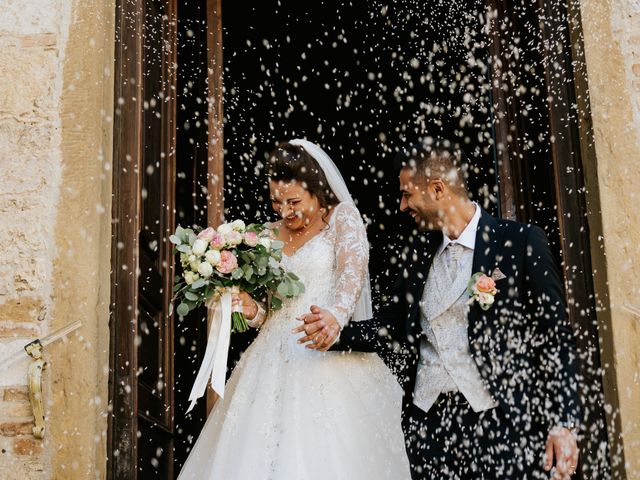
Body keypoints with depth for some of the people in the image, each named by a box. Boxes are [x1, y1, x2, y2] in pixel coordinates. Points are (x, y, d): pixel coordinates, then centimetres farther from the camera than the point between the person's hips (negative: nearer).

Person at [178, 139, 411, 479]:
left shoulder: (342, 217, 3)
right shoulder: (270, 235, 16)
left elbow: (354, 268, -17)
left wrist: (336, 315, -37)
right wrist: (252, 310, -4)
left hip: (328, 359, -4)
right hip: (274, 361, 5)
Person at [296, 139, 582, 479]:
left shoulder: (520, 242, -3)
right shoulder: (421, 251, 13)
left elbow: (555, 338, -4)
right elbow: (393, 330, 12)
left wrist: (563, 423, -9)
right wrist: (339, 331, -5)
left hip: (501, 424, -4)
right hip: (429, 422, 5)